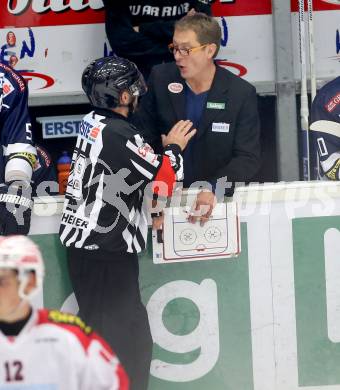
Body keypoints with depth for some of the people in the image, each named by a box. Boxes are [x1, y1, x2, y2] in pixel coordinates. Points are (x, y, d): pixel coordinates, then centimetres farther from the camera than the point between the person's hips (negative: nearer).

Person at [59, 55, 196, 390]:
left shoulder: (92, 122, 9)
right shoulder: (119, 134, -18)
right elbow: (162, 178, -14)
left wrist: (165, 148, 5)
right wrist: (174, 147, 3)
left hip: (81, 241, 9)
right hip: (106, 251, -9)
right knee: (126, 337, -6)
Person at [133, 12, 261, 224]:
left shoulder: (242, 94, -6)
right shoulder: (161, 78, 1)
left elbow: (248, 158, -8)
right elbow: (142, 136, 7)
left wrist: (212, 189, -25)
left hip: (220, 198, 0)